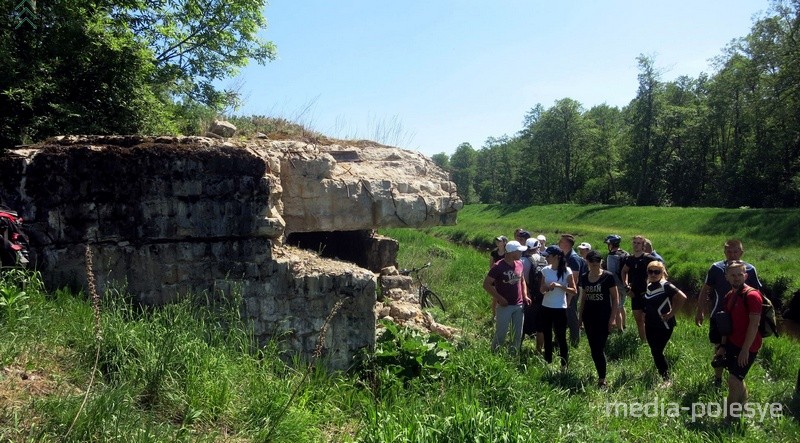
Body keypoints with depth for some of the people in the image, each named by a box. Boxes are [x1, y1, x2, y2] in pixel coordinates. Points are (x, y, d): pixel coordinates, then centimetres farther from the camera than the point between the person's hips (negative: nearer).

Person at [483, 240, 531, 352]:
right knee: (501, 334, -1)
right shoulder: (498, 267, -15)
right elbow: (486, 284, -12)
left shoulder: (519, 264, 4)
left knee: (518, 335, 12)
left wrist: (525, 296, 7)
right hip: (505, 306, -6)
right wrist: (499, 298, -17)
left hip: (519, 305, 6)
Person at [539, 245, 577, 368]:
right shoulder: (545, 270, 2)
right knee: (547, 337, 13)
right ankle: (547, 363, 24)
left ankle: (564, 365, 13)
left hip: (560, 309, -5)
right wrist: (547, 288, -13)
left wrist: (559, 286, -21)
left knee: (561, 337, 2)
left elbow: (574, 291, -8)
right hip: (546, 307, 5)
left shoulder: (566, 271, -10)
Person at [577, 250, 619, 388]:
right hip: (589, 318, 5)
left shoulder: (608, 277, -8)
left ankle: (602, 380, 1)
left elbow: (615, 299, -6)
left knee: (599, 349, -8)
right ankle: (600, 375, 22)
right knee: (593, 349, 8)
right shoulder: (584, 278, 6)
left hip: (603, 318, -5)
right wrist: (579, 316, 12)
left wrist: (613, 318, -11)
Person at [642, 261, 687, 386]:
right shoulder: (649, 287, 9)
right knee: (655, 352, 11)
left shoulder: (666, 286, -14)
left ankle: (667, 380, 5)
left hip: (664, 326, -7)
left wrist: (671, 313, -19)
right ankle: (663, 376, 25)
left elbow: (682, 297, -24)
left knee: (657, 352, -8)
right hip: (650, 326, 8)